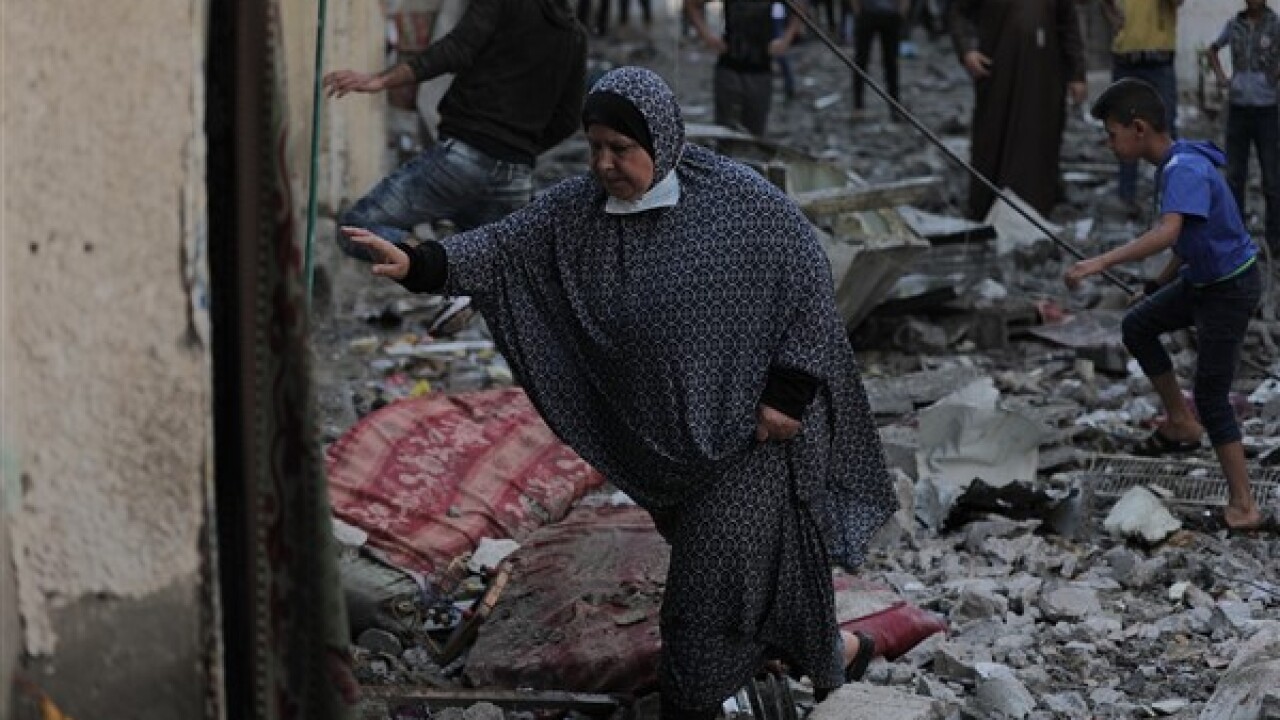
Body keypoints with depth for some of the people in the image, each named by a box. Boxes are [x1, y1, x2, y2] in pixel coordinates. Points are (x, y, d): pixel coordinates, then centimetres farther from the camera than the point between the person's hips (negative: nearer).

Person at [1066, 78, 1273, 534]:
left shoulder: (1186, 171, -29)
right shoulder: (1172, 165, 2)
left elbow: (1167, 233, -45)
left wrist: (1101, 263, -51)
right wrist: (1163, 282, 27)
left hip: (1231, 289, -10)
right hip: (1201, 278, 10)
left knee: (1211, 395, -7)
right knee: (1137, 326, 20)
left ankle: (1243, 508, -1)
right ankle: (1181, 424, 28)